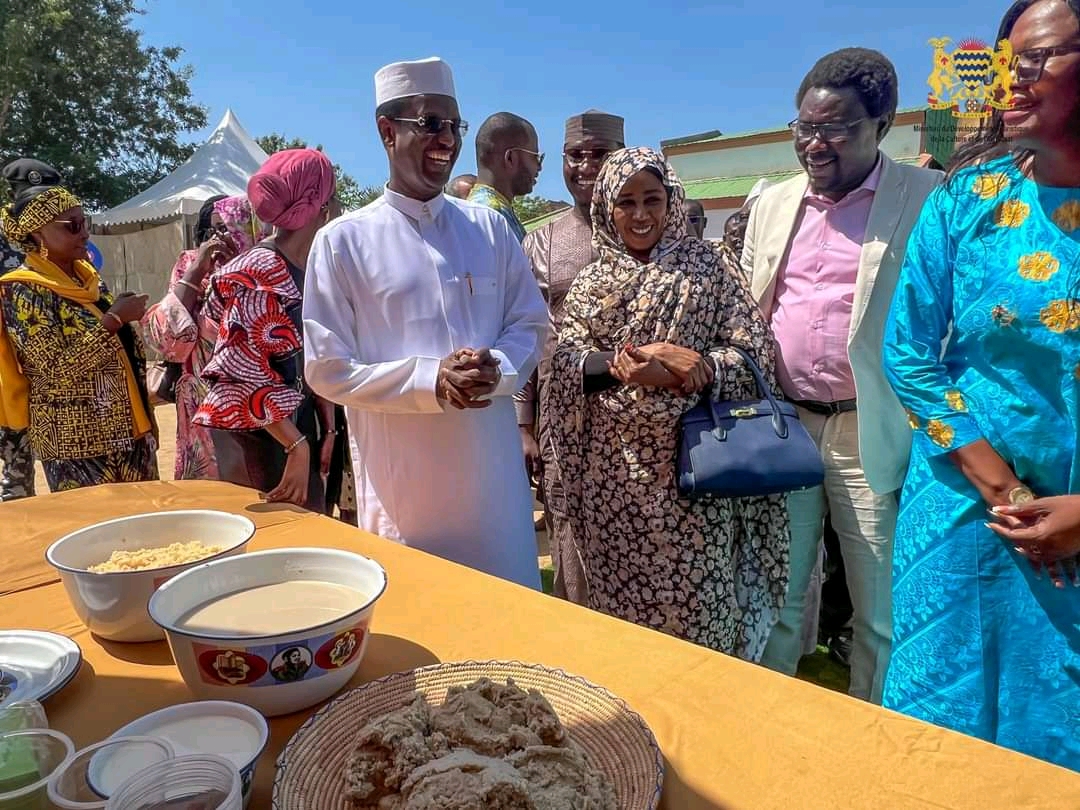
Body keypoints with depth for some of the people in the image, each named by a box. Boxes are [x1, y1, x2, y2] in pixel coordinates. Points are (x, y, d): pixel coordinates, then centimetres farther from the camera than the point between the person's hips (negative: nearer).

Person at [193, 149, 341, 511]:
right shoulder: (260, 273, -17)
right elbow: (245, 373, -20)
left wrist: (328, 429, 6)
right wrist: (298, 447, -18)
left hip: (298, 427, 8)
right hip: (252, 438, -8)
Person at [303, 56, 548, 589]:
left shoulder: (489, 228, 6)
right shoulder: (343, 241, -4)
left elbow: (530, 324, 9)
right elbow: (327, 369, -5)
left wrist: (496, 370, -13)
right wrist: (431, 381, -17)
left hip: (491, 461, 3)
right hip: (400, 471, -2)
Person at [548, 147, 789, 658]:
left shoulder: (706, 265, 3)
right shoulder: (591, 283, 10)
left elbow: (755, 353, -3)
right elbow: (566, 365, -1)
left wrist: (697, 371, -20)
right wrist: (625, 363, -19)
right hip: (616, 470, 2)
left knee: (700, 602, 5)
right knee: (624, 600, 12)